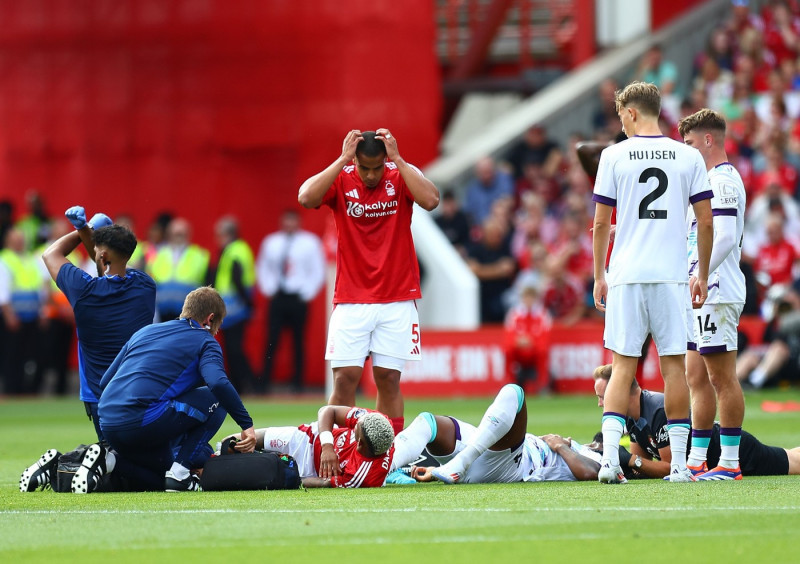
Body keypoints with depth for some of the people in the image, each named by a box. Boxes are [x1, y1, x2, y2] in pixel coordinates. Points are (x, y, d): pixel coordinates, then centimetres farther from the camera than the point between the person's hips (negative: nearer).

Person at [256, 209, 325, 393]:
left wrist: (307, 293, -5)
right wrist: (268, 289, 6)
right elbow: (262, 267, 20)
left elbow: (318, 271, 2)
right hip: (277, 298, 2)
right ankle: (265, 383, -5)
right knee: (272, 341, -5)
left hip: (298, 299, -2)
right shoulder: (271, 242, 12)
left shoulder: (310, 242, 2)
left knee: (298, 342, -1)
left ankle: (297, 383, 4)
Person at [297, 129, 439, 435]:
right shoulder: (341, 179, -3)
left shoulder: (401, 176, -2)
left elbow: (431, 200, -21)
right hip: (351, 301, 0)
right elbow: (306, 198, -21)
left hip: (397, 300, 0)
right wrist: (343, 159, -22)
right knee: (345, 378, -7)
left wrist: (397, 159, -20)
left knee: (388, 378, 1)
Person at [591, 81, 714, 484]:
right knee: (673, 365, 5)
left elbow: (601, 224, 2)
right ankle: (679, 464, 4)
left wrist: (599, 276, 12)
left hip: (625, 275, 0)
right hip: (672, 276, 1)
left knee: (622, 365, 2)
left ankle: (609, 460, -9)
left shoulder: (614, 156, 0)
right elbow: (705, 223, 4)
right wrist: (702, 277, 14)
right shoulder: (688, 157, 4)